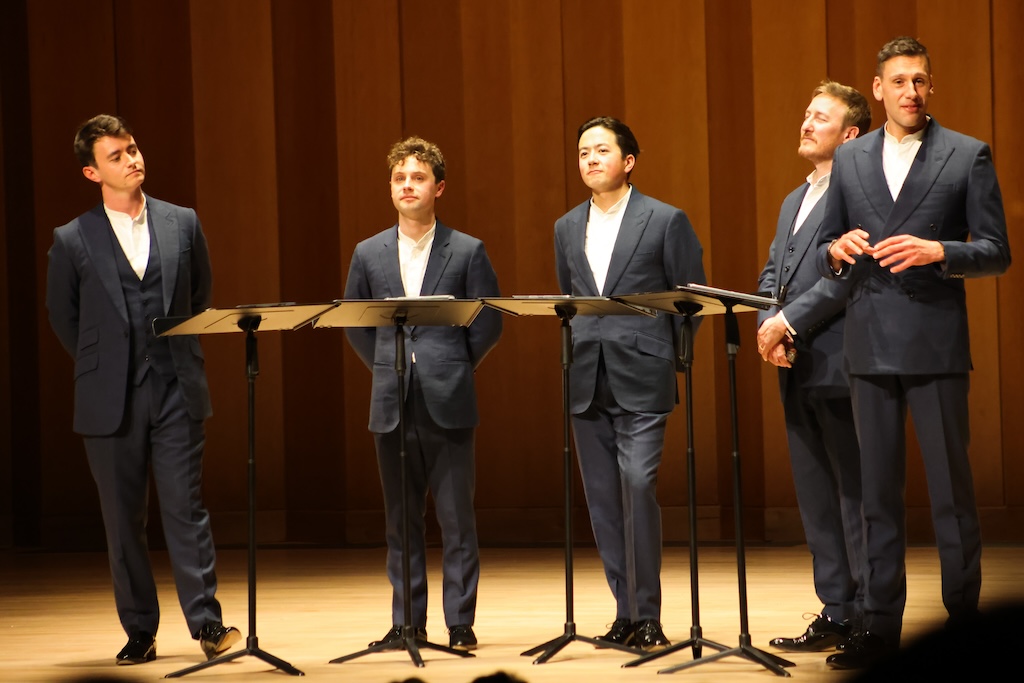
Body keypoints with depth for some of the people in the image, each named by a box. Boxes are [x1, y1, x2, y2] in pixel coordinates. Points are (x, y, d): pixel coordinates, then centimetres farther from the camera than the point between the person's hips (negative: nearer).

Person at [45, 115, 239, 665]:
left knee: (185, 506, -4)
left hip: (177, 392, 0)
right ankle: (139, 632, 13)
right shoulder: (73, 241, -1)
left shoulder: (182, 224, 5)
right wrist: (104, 367, 11)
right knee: (123, 517, 5)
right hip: (111, 400, 0)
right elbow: (62, 316, 10)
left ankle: (207, 623, -2)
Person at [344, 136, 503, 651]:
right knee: (401, 520, 7)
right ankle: (406, 622, 13)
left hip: (448, 403, -3)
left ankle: (460, 624, 5)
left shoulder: (467, 252, 1)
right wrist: (386, 367, 8)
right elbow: (354, 324, 16)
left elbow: (489, 323, 3)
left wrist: (452, 369, 2)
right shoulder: (369, 254, 9)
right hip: (392, 406, 3)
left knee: (457, 518, -1)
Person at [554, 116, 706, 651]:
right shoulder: (567, 229, 14)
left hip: (641, 380, -5)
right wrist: (575, 356, 12)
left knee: (637, 487, -15)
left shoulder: (666, 221, 0)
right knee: (603, 499, 5)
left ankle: (647, 616, -9)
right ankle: (626, 613, 13)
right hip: (586, 385, 5)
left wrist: (671, 362, -2)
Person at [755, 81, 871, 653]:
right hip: (799, 370, 9)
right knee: (816, 498, 10)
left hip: (840, 365, -9)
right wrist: (769, 326, -1)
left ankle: (871, 618, 0)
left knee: (856, 495, -5)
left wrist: (789, 321, -15)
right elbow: (772, 273, 18)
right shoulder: (795, 202, 22)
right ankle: (837, 612, 16)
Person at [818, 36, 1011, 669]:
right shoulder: (849, 159, 12)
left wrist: (938, 251, -18)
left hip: (937, 341, -3)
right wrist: (838, 250, -7)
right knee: (878, 491, 7)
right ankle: (881, 624, 12)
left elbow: (996, 252, -1)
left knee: (951, 487, 1)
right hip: (870, 344, 4)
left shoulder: (968, 155, 1)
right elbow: (827, 251, 16)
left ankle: (964, 615, 10)